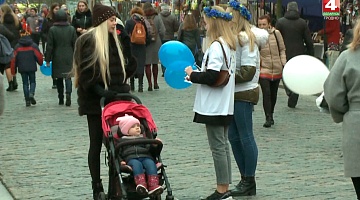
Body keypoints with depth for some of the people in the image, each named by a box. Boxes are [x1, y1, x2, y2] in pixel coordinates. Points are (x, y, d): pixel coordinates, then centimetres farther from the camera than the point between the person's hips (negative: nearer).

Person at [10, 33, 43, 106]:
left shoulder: (17, 47, 4)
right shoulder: (33, 46, 0)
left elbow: (14, 59, 3)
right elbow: (39, 56, -4)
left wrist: (13, 70, 10)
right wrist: (41, 64, 15)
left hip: (22, 68, 1)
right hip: (31, 68, -1)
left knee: (25, 83, 8)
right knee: (32, 81, 12)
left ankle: (27, 100, 3)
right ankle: (31, 94, -16)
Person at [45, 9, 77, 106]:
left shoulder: (52, 30, -6)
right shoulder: (71, 29, -1)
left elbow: (49, 46, -5)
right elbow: (75, 44, 3)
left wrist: (47, 59, 2)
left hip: (57, 58, -1)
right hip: (69, 58, 1)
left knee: (59, 78, 11)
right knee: (68, 76, 1)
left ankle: (61, 99, 15)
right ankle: (68, 93, -25)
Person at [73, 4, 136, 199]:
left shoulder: (113, 40, 14)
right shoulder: (89, 40, -11)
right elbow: (86, 73, -16)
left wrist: (122, 87, 6)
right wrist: (100, 91, -22)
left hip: (114, 98, 7)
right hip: (95, 101, -7)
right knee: (97, 143, 1)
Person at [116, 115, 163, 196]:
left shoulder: (143, 138, 30)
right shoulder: (122, 140, 24)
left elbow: (149, 148, 16)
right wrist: (120, 161, -5)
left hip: (145, 157, 2)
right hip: (131, 158, -2)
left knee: (150, 163, -32)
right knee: (137, 164, -37)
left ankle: (153, 185, -53)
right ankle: (141, 184, -60)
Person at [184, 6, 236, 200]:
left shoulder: (216, 46, -17)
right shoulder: (229, 45, 12)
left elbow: (211, 76, -23)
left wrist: (192, 75, -8)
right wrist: (197, 74, 7)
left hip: (214, 107, -9)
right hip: (224, 105, 9)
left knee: (218, 147, -4)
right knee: (223, 144, 13)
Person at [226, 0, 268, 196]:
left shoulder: (245, 39, -15)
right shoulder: (233, 38, 11)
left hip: (243, 94, -9)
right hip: (233, 94, 9)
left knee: (245, 137, -1)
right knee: (234, 137, 12)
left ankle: (250, 182, 8)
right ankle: (244, 179, 21)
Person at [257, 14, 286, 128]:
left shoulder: (276, 33, -1)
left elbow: (282, 50, 7)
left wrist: (284, 63, 1)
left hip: (277, 69, 3)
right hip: (263, 69, -3)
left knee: (273, 94, 14)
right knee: (266, 93, -12)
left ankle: (270, 115, 31)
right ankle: (268, 118, -8)